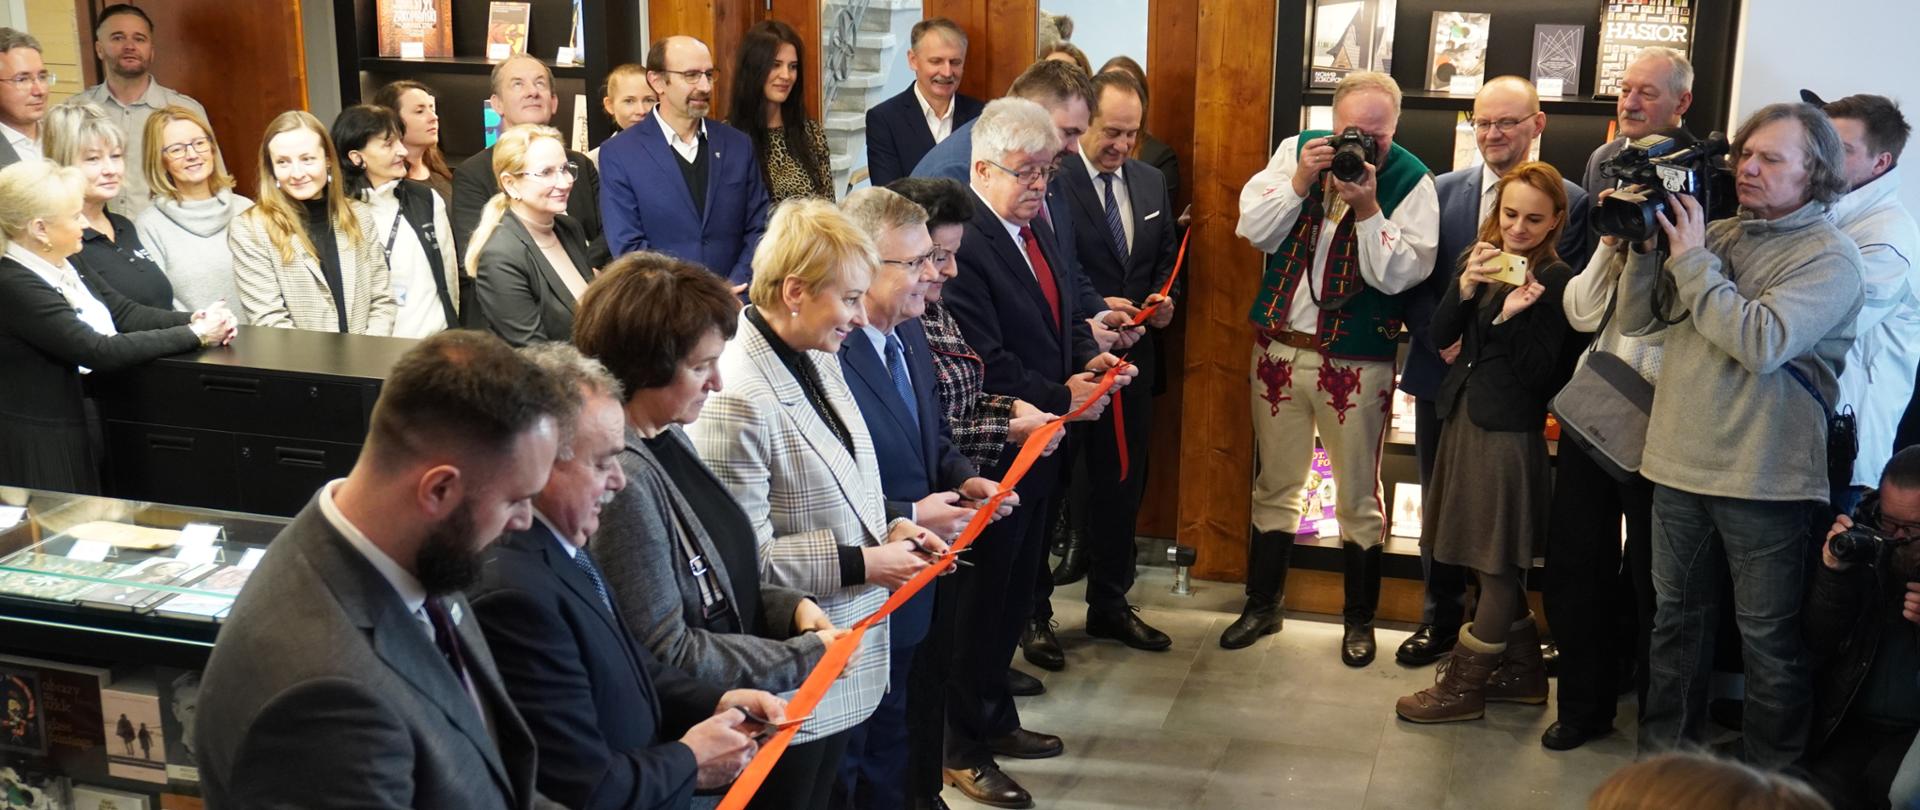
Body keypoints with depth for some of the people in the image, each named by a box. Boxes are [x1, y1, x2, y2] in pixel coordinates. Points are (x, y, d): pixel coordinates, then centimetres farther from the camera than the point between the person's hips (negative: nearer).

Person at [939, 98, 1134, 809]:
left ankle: (994, 719, 36)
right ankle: (963, 750, 20)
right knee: (979, 597, 5)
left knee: (1014, 594, 19)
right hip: (991, 453, -9)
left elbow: (1063, 315, 18)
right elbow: (984, 363, -25)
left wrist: (1088, 357, -2)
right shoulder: (963, 242, -22)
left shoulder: (1035, 226, 8)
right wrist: (1060, 398, -21)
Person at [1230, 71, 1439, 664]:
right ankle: (1262, 605, 28)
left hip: (1357, 361, -3)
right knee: (1275, 486, 14)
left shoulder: (1411, 180, -8)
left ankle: (1360, 619, 23)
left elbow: (1400, 274, -16)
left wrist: (1367, 208, -25)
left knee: (1358, 497, 7)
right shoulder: (1298, 150, 2)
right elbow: (1254, 230, -5)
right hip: (1280, 346, 3)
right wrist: (1300, 182, -17)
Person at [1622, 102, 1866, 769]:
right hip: (1680, 464, 6)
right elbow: (1636, 320, 7)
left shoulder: (1829, 256, -10)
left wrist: (1692, 261, -18)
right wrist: (1648, 247, -8)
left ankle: (1770, 777, 21)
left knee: (1768, 637, 6)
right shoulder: (1716, 234, 7)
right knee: (1677, 616, 18)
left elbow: (1764, 343, -24)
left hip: (1764, 480, -6)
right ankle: (1664, 756, 32)